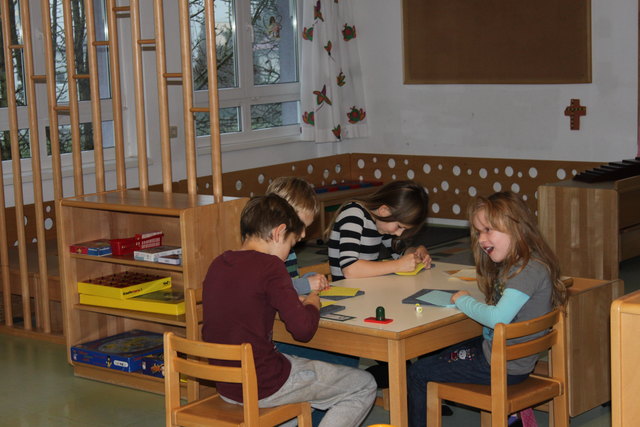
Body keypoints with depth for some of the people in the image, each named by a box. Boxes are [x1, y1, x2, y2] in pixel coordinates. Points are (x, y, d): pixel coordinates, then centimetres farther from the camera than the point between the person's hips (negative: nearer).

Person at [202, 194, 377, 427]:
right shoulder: (269, 266, -18)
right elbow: (303, 329, -19)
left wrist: (293, 300, 14)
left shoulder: (217, 265, 5)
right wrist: (312, 304, 2)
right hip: (264, 386, -8)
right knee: (365, 385, 8)